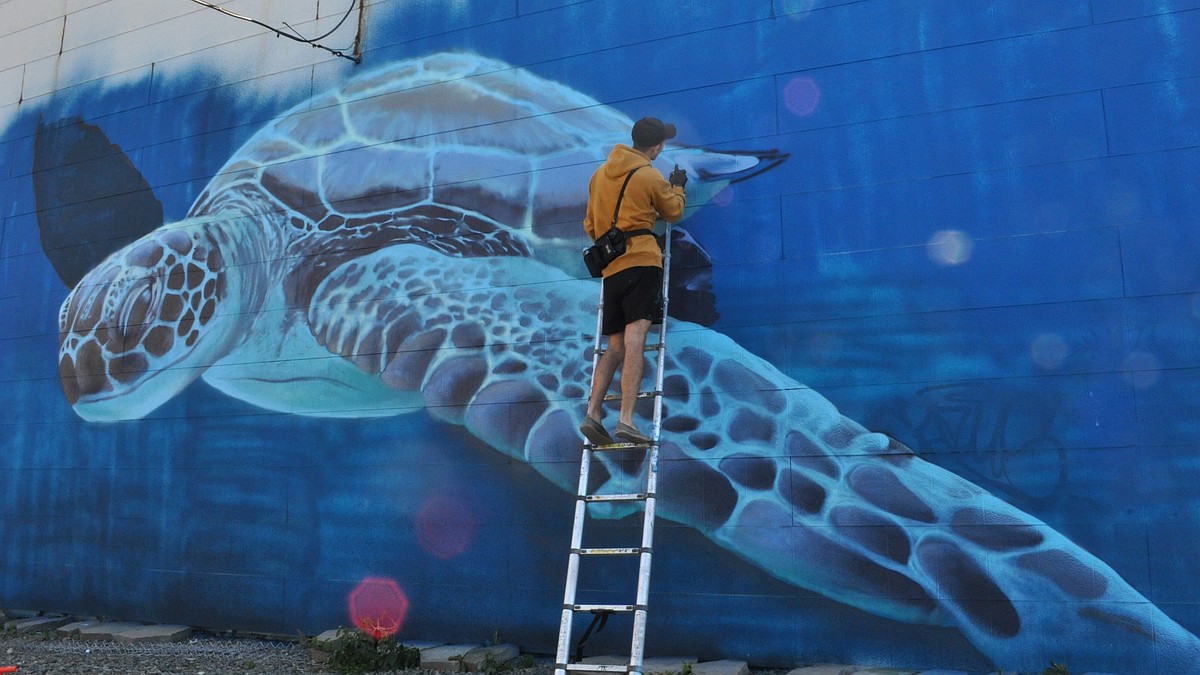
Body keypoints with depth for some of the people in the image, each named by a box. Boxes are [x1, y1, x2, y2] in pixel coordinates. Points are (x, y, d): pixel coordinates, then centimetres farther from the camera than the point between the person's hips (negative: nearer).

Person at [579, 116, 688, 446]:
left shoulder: (599, 174, 15)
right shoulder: (651, 177, -1)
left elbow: (590, 225, 20)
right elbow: (674, 212, 16)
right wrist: (678, 187, 34)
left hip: (610, 268, 6)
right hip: (642, 261, -6)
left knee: (616, 346, 10)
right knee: (635, 341, -12)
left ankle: (592, 412, -2)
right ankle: (626, 420, -19)